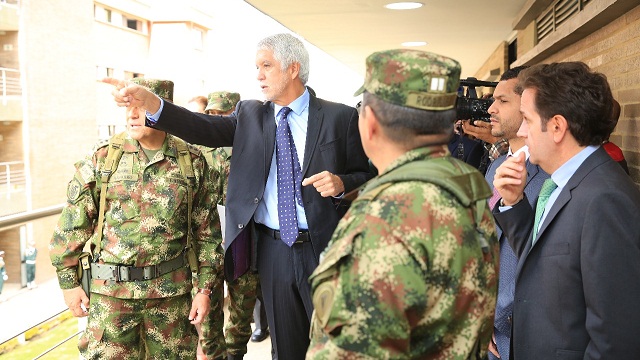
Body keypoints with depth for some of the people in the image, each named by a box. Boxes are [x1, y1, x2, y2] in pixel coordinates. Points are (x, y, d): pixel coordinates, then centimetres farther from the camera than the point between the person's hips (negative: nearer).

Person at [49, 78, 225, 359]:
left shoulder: (192, 162, -2)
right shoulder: (102, 157, -3)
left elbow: (207, 233, 1)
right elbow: (73, 224, 2)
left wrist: (206, 288, 0)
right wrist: (68, 282, 2)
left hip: (173, 292, 1)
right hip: (111, 290, 0)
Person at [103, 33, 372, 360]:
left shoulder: (340, 117, -3)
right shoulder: (250, 115, 6)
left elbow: (365, 176, 2)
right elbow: (207, 129, -11)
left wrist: (341, 183, -19)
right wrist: (149, 102, -24)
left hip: (323, 248, -3)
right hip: (272, 250, 3)